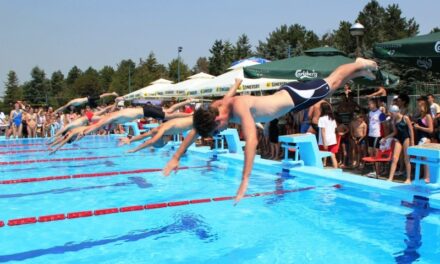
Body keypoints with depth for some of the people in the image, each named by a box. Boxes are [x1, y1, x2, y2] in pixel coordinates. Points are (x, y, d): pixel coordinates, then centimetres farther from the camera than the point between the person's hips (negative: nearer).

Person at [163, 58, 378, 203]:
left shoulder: (239, 106, -43)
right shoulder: (214, 108, -18)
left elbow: (252, 141, -53)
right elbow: (195, 130, -8)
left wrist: (245, 180, -54)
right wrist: (176, 158, -11)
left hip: (294, 96, -7)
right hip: (285, 95, 7)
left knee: (332, 83, 16)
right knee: (330, 83, 28)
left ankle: (360, 65, 42)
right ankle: (359, 70, 51)